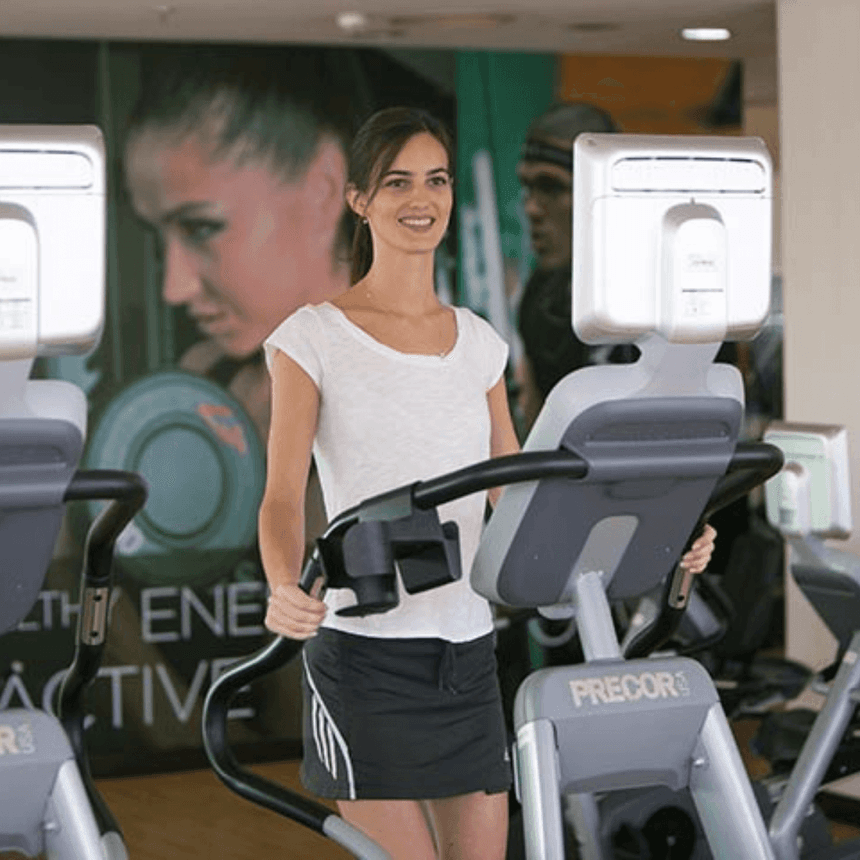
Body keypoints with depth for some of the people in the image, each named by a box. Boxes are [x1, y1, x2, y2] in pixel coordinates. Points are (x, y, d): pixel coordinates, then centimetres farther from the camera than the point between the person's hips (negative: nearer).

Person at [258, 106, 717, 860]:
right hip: (364, 654, -5)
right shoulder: (313, 339, -2)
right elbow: (283, 497, -11)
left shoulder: (479, 344, 12)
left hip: (470, 654, 5)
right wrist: (285, 591, -31)